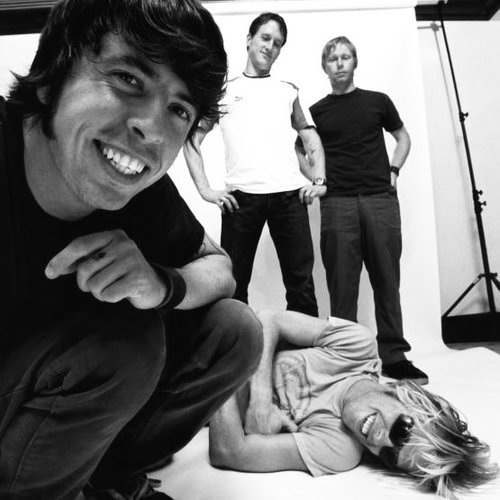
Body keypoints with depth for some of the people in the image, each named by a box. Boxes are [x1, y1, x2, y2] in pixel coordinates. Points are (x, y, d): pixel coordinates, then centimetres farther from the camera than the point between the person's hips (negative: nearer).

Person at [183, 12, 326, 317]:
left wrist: (319, 180, 5)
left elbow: (311, 137, 21)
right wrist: (205, 189, -2)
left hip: (289, 194, 2)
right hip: (242, 196, -1)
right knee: (235, 281, 2)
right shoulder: (224, 91, 14)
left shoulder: (288, 91, 20)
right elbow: (192, 140, 10)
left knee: (301, 280, 1)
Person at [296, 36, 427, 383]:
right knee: (342, 284, -1)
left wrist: (394, 170, 8)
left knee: (387, 280, 2)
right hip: (337, 204, -1)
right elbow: (300, 150, 20)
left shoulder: (378, 101, 13)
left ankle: (394, 356, 11)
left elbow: (403, 137, 24)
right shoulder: (317, 111, 11)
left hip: (381, 200, 1)